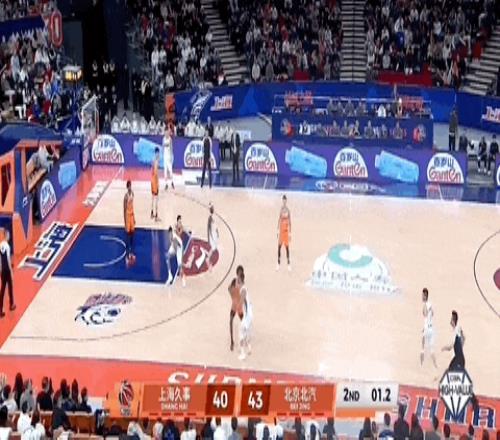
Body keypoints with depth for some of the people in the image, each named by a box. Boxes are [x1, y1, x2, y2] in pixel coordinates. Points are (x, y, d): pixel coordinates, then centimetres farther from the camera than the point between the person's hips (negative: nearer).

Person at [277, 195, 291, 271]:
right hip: (281, 229, 3)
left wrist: (290, 232, -4)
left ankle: (288, 264, 5)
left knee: (287, 246, 0)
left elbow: (290, 221, -3)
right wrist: (278, 230, 5)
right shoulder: (281, 209, 2)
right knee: (279, 246, 3)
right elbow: (279, 219, 7)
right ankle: (278, 263, 10)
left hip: (286, 230, -3)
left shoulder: (288, 210, -7)